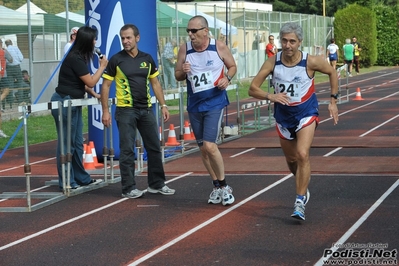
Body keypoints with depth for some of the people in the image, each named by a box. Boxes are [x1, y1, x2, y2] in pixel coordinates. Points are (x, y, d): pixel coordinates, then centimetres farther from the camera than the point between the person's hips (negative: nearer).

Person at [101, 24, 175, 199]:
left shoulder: (147, 59, 6)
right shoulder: (116, 60, -4)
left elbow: (155, 83, 14)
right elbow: (105, 86, -3)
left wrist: (163, 105, 7)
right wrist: (105, 111, -9)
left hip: (146, 109, 4)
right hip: (126, 110, -4)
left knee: (154, 147, 8)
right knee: (127, 150, -2)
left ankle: (157, 184, 20)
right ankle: (128, 188, 5)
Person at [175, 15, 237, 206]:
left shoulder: (219, 47, -9)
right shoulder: (184, 49, -2)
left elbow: (232, 66, 6)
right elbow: (177, 75, 7)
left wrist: (227, 78, -14)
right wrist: (183, 72, -16)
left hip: (215, 103, -4)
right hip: (194, 105, 4)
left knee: (209, 146, -16)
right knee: (203, 149, 10)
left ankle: (224, 186, 2)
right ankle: (217, 186, 26)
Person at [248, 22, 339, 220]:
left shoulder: (310, 62, -17)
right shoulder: (273, 63, -13)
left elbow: (332, 72, 2)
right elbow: (252, 89, -12)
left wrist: (333, 101, -1)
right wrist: (270, 96, -32)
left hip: (306, 114, -3)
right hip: (283, 116, 3)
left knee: (302, 155, -23)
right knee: (291, 160, 16)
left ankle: (300, 202, -16)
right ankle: (304, 188, 46)